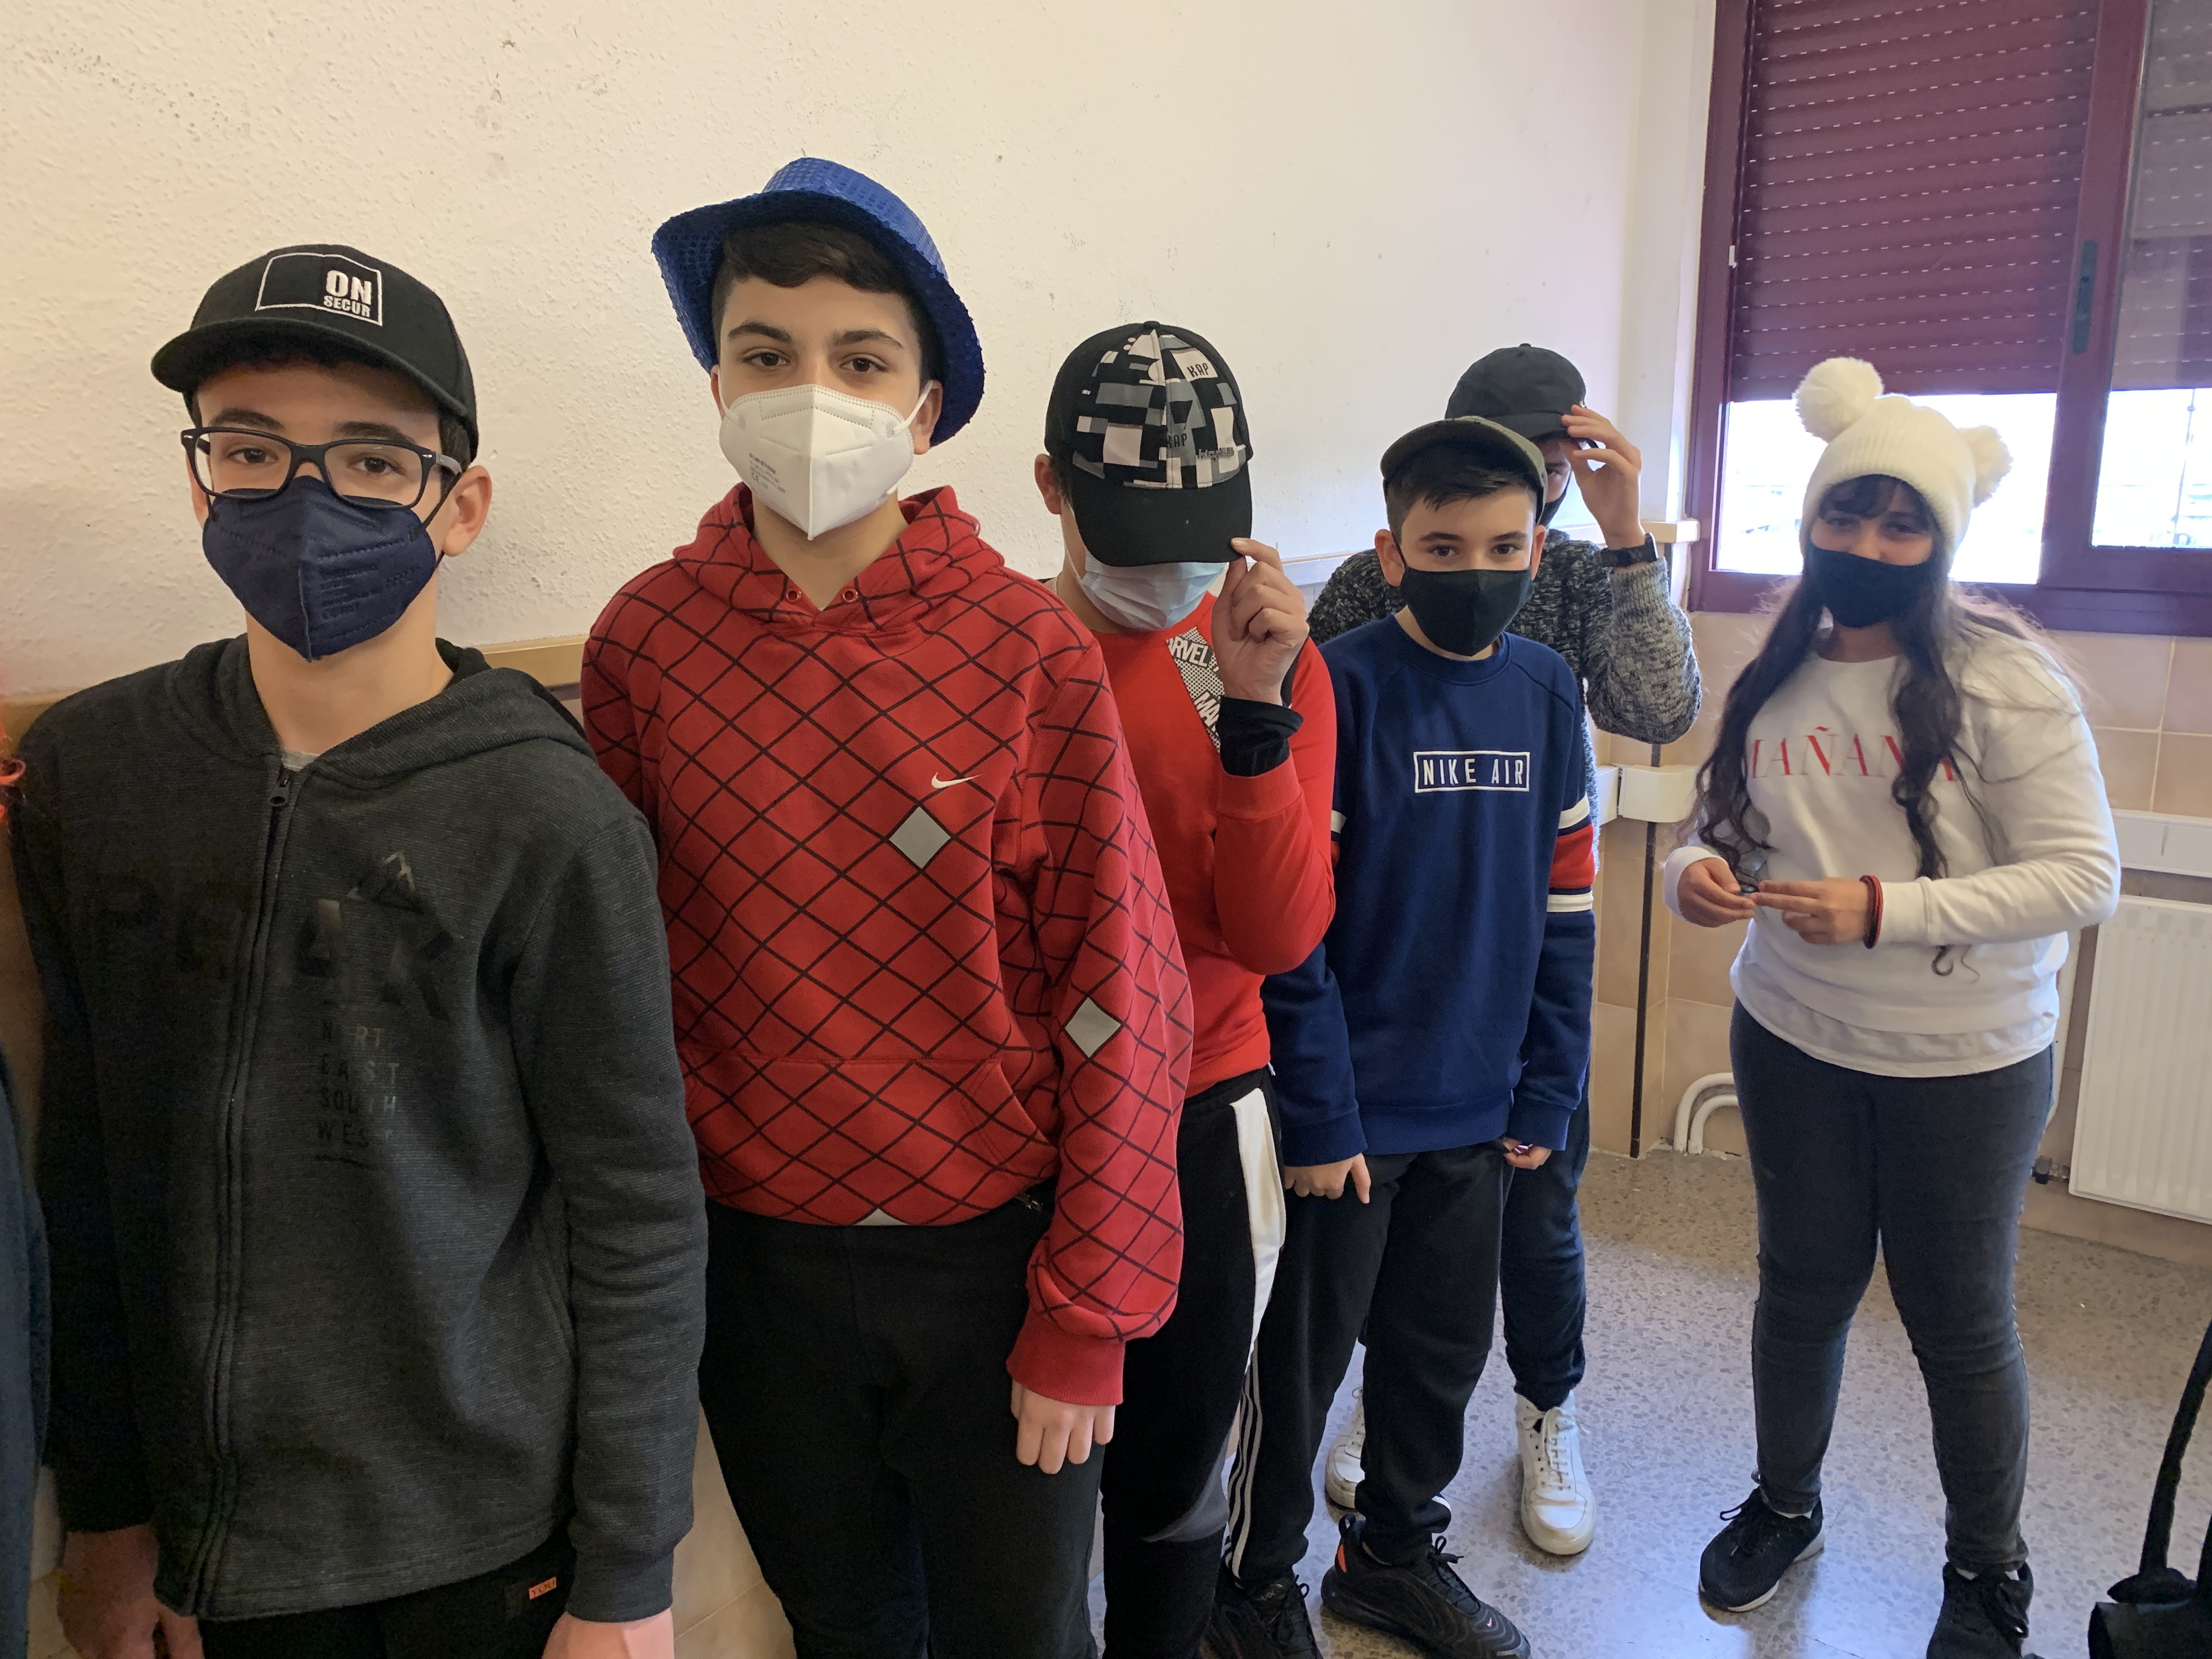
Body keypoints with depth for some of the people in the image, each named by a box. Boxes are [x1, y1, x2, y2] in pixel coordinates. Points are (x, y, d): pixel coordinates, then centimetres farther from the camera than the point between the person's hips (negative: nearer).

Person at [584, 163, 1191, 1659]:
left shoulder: (1029, 648, -13)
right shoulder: (644, 640, -6)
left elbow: (1121, 998, -10)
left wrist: (1087, 1322, -9)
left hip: (992, 1252, -1)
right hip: (752, 1254, 2)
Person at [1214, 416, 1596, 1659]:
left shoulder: (1548, 691, 3)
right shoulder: (1340, 688, -13)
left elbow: (1565, 909, 7)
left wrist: (1546, 1093, 5)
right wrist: (1319, 1117, -15)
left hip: (1479, 1108, 5)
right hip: (1357, 1108, -5)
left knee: (1446, 1347, 19)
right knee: (1309, 1356, 10)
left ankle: (1398, 1552, 42)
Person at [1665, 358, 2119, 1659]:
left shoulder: (2004, 677, -14)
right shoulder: (1777, 674, 0)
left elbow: (2083, 877, -16)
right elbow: (1728, 829, 9)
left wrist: (1885, 911, -27)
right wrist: (1698, 871, -14)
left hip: (1966, 1061, -3)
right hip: (1796, 1039, 4)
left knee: (1959, 1317, 11)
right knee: (1804, 1284, 18)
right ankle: (1786, 1504, 42)